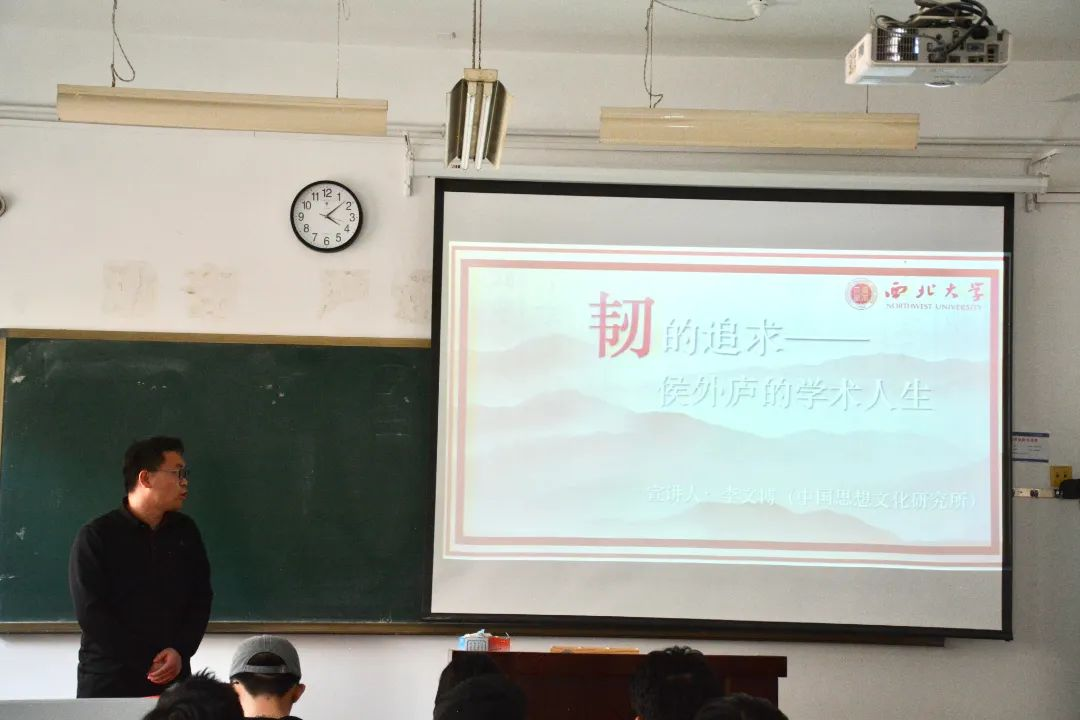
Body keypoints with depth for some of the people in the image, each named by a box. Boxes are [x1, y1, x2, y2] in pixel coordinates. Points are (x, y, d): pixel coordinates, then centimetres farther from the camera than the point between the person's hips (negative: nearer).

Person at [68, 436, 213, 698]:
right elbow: (90, 612, -10)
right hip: (108, 680, -3)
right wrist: (149, 663, -13)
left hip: (172, 678, 3)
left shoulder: (186, 531, 9)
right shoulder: (95, 536, -4)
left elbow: (200, 598, 8)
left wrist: (180, 651, -10)